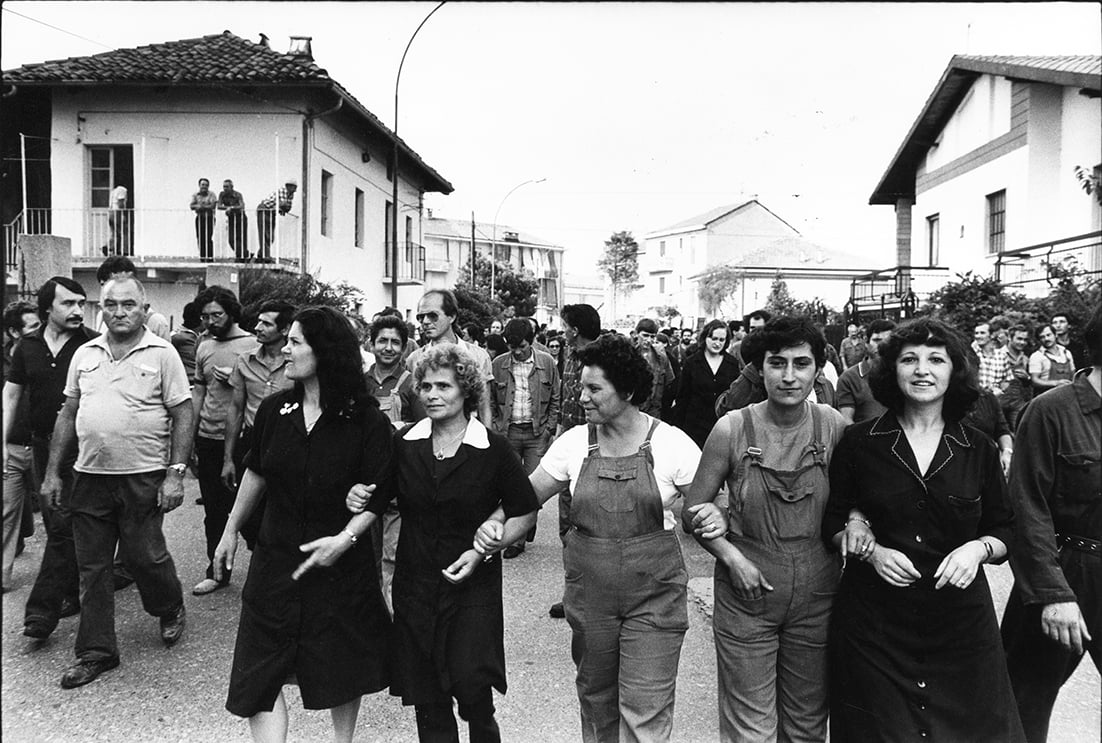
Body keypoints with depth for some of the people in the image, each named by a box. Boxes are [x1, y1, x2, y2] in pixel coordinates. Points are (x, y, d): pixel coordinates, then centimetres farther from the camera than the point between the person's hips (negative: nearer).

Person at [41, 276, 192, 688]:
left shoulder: (162, 353, -4)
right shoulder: (85, 354, 9)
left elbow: (182, 415, -6)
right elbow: (68, 413, 13)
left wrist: (175, 473, -13)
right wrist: (53, 472, 9)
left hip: (143, 477, -4)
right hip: (90, 476, 4)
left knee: (144, 556, 3)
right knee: (91, 566, 8)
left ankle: (171, 610, 34)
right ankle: (96, 651, 21)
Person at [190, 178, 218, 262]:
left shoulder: (212, 194, -1)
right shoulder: (195, 195, 9)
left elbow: (213, 206, -14)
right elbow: (192, 206, -2)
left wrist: (200, 206, -14)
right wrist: (206, 206, -17)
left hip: (209, 218, -4)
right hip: (199, 218, 4)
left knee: (208, 238, -11)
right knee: (200, 239, 2)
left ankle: (210, 258, -8)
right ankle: (202, 257, 8)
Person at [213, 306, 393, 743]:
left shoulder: (366, 421, -13)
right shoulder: (274, 411, -1)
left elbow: (377, 494, -11)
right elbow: (256, 476, 11)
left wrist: (346, 538, -23)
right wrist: (231, 531, 18)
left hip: (342, 564, -2)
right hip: (276, 560, 3)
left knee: (342, 667, 14)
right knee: (260, 672, -1)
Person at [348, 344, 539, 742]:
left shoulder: (493, 449, -8)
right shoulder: (404, 443, 1)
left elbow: (525, 514, -1)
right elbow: (379, 500, 13)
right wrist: (359, 498, -8)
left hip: (473, 586, -3)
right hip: (415, 585, 3)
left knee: (470, 685, -10)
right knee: (426, 699, 9)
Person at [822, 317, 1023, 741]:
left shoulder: (979, 450, 3)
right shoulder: (859, 443, -3)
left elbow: (1004, 531, 9)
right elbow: (832, 523, 4)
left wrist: (977, 548, -12)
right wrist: (870, 551, -14)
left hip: (960, 615, 2)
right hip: (873, 618, -1)